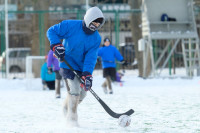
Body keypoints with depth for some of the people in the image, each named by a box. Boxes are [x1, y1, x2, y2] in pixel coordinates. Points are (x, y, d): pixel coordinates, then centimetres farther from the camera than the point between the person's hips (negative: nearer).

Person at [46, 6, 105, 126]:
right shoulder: (71, 26, -18)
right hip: (67, 64, -5)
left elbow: (91, 58, -15)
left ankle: (67, 108, 39)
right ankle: (72, 117, -2)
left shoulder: (96, 39, -8)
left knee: (82, 93, 10)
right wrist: (56, 45, -25)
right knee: (74, 90, -18)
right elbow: (52, 31, -9)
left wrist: (87, 75, -28)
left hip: (82, 67, 5)